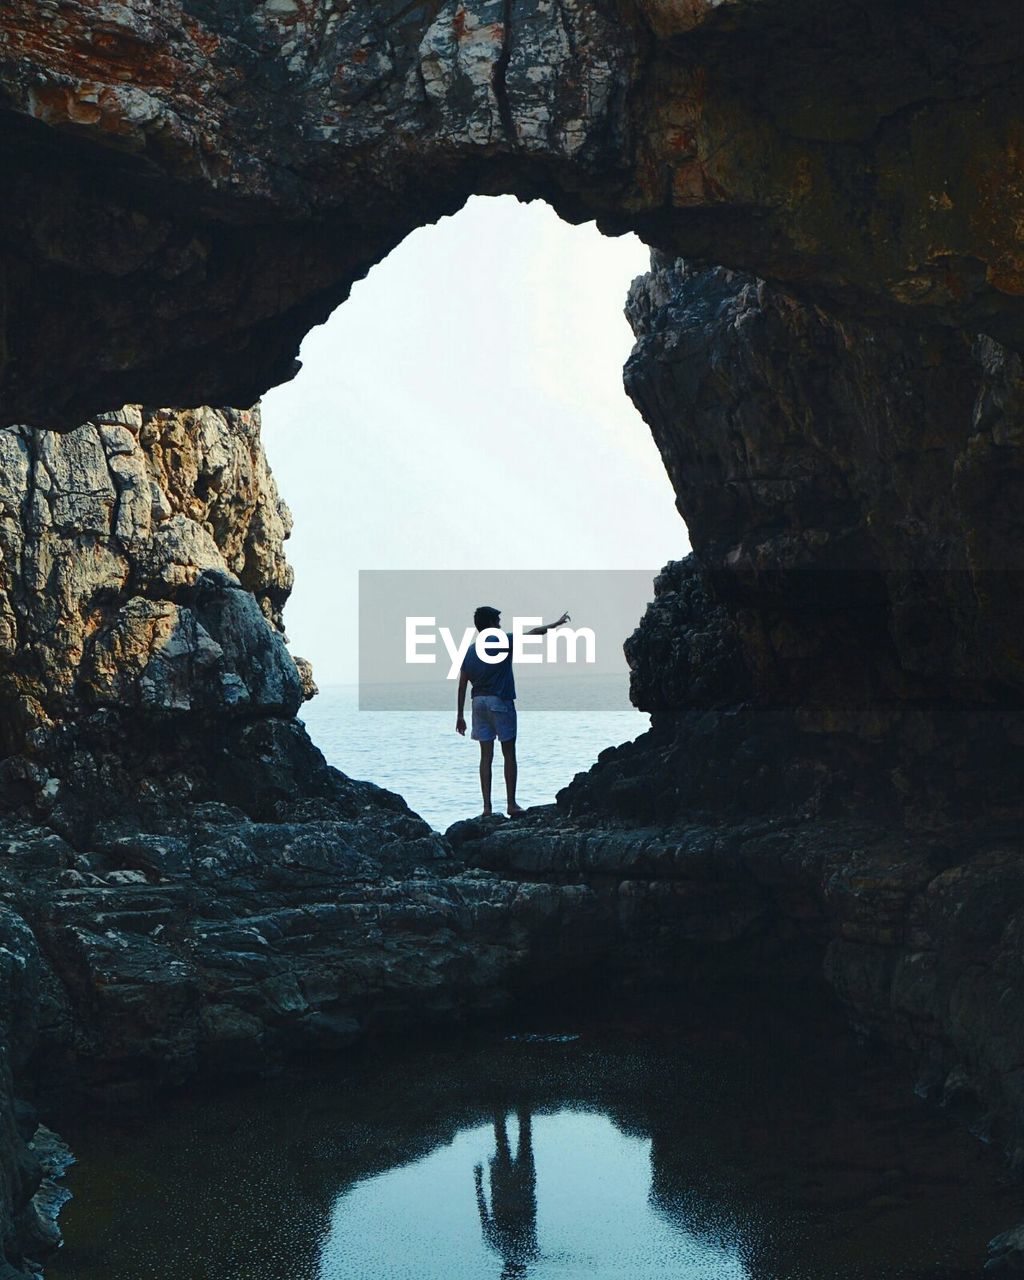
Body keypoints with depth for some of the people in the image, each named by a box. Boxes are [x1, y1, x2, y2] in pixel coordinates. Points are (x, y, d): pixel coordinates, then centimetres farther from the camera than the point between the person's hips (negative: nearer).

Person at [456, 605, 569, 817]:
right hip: (500, 702, -5)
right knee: (509, 754, 3)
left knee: (486, 755, 6)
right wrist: (556, 624, 17)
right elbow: (533, 633, 2)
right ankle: (511, 804, 2)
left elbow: (462, 686, 9)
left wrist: (460, 716, 14)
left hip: (478, 703, 5)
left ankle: (487, 806, 2)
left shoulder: (470, 651, 9)